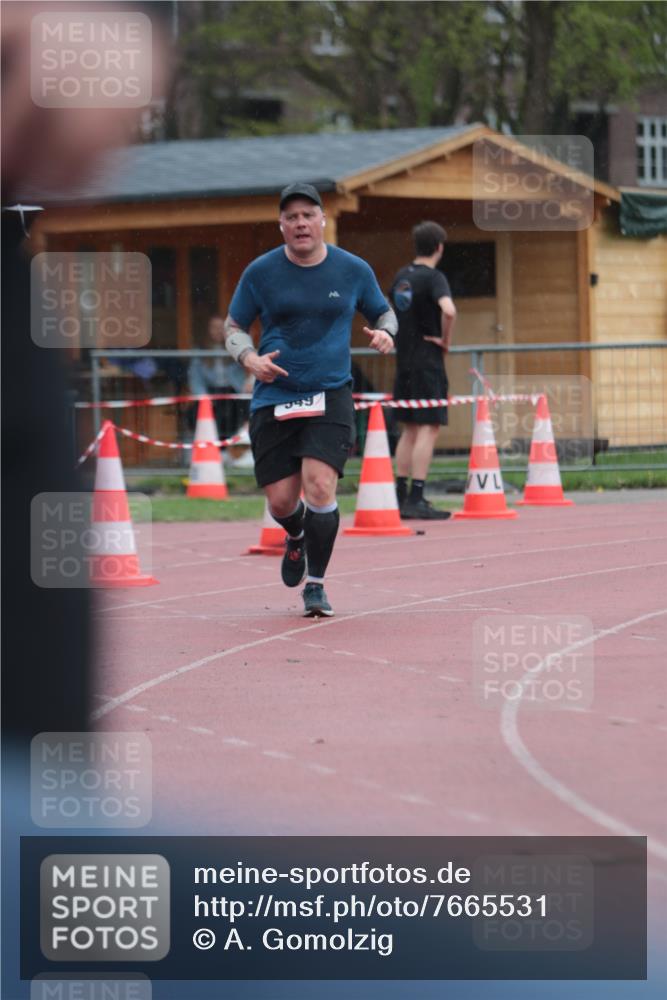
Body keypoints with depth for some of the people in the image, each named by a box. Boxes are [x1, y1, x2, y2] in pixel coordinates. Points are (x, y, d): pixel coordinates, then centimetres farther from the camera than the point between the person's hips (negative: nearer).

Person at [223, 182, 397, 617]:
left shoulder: (354, 270, 2)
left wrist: (385, 332, -6)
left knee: (320, 487, -18)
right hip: (274, 398, 1)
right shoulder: (261, 272, 0)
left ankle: (316, 585, -2)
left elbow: (384, 312, 18)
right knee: (281, 501, 1)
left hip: (331, 395, -1)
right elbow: (234, 326, 9)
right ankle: (297, 537, 40)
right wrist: (249, 358, -11)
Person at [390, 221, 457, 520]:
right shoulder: (433, 278, -12)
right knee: (428, 428, -6)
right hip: (427, 360, -8)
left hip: (404, 360, 8)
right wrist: (446, 340, -15)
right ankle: (416, 500, -11)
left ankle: (400, 495, 18)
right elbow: (448, 310, -30)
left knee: (409, 429, 15)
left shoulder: (401, 277, 11)